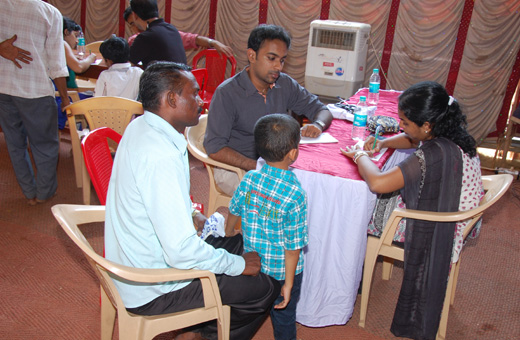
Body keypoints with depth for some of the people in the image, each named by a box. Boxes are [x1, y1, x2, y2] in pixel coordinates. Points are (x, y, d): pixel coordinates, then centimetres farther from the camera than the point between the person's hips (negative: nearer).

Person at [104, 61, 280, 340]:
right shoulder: (161, 155, -32)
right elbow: (182, 252, -32)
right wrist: (238, 264, -18)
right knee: (266, 286, -3)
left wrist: (192, 214, 10)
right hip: (151, 291, -9)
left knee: (239, 243, 19)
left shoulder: (140, 127, 0)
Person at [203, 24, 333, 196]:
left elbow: (321, 110, 12)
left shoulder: (285, 84, 3)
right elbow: (215, 148, -18)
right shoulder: (227, 93, -14)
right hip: (235, 168, -5)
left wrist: (318, 125, -14)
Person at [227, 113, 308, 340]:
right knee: (284, 316, 21)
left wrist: (228, 237, 23)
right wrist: (288, 285, -11)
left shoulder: (249, 179, -14)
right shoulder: (295, 196, -28)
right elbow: (293, 246, -22)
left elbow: (234, 212, 2)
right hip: (282, 270, -4)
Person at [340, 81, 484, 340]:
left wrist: (360, 156, -22)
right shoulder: (453, 135, -7)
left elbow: (377, 183, -42)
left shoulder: (434, 154, -36)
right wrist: (382, 143, -2)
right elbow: (412, 140, 15)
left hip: (432, 232, -9)